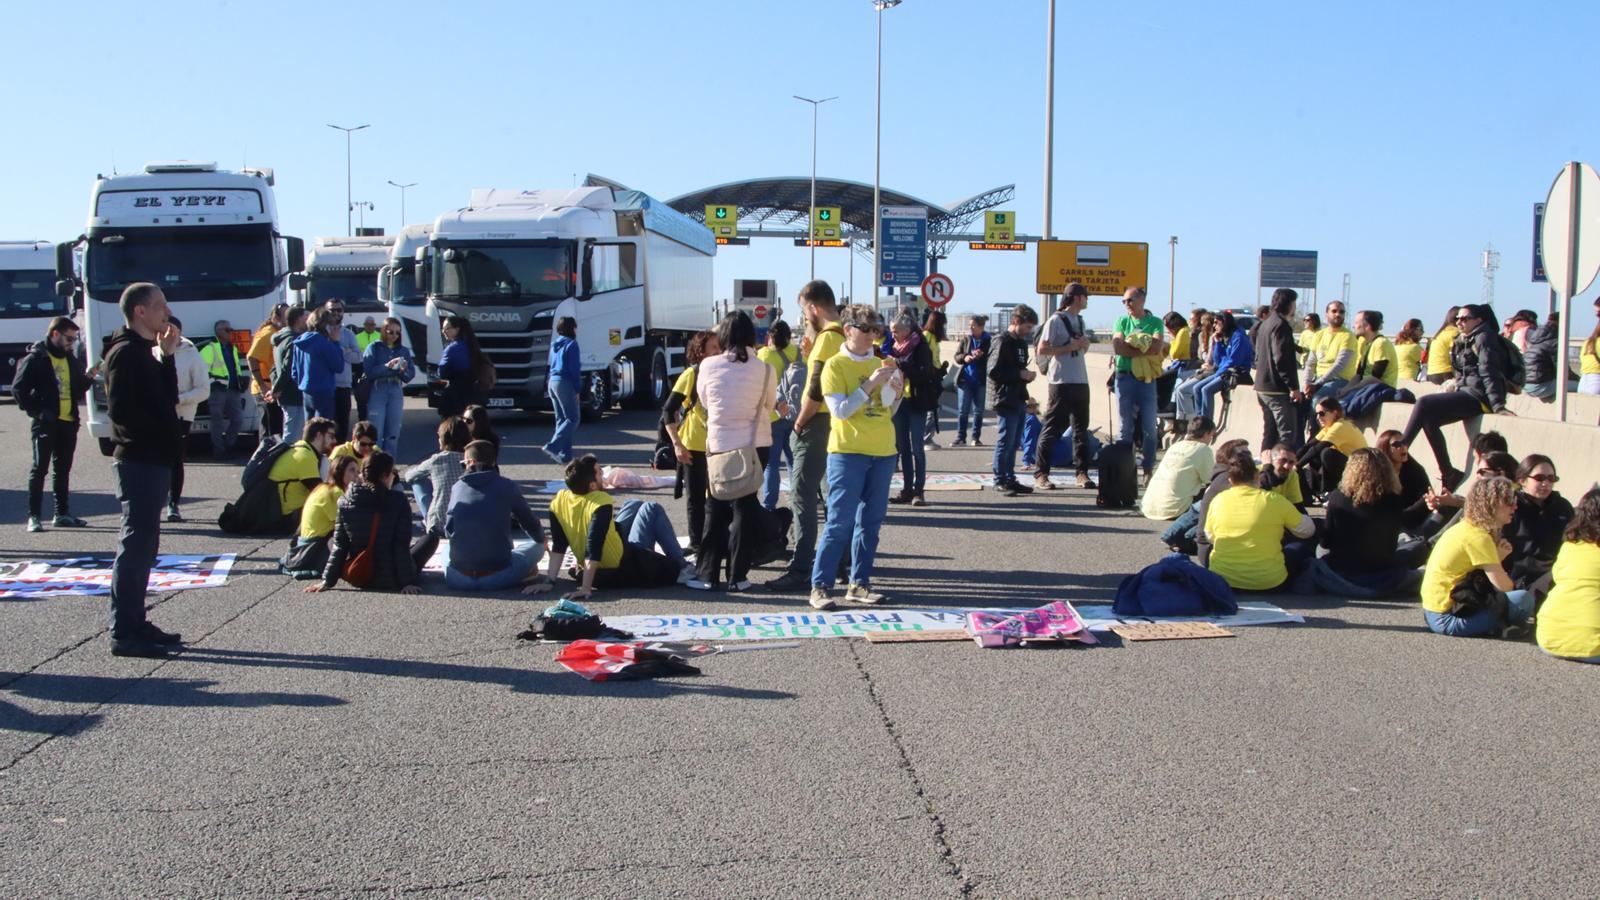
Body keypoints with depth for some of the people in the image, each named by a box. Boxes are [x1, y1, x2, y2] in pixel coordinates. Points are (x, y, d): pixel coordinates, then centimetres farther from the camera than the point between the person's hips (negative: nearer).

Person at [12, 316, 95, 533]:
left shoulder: (71, 359, 16)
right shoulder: (36, 358, -5)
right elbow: (18, 388, -8)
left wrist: (87, 379, 2)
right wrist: (35, 411, -14)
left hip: (69, 422, 7)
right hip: (45, 423, -7)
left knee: (63, 469, 12)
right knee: (40, 468, -4)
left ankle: (62, 514, 18)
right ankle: (34, 516, -1)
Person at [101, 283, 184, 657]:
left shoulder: (144, 352, 18)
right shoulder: (126, 353, -12)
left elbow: (167, 400, 16)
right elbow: (120, 409, -22)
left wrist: (168, 357, 10)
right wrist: (160, 432, -17)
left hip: (153, 460, 10)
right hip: (138, 460, -10)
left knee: (143, 544, 14)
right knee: (136, 545, -8)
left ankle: (134, 624, 23)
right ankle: (124, 633, -4)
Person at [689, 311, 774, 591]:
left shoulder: (709, 366, -7)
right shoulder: (764, 368, -7)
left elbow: (704, 401, 8)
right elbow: (769, 405, 6)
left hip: (719, 445, 0)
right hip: (756, 444, 0)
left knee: (716, 510, 11)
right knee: (746, 508, 7)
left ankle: (707, 574, 12)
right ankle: (737, 576, 7)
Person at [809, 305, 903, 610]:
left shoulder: (880, 364, 13)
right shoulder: (835, 365, -4)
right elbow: (840, 410, -13)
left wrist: (897, 392, -2)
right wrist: (870, 384, -18)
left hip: (883, 451, 6)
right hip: (848, 450, -6)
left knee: (870, 522, 7)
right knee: (840, 522, -9)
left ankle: (858, 584, 14)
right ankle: (820, 586, -4)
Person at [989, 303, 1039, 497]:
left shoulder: (1021, 342, 16)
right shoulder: (1002, 341, -11)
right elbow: (993, 371, -17)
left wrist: (1027, 375, 5)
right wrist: (1019, 374, -16)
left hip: (1018, 399, 9)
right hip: (1005, 399, -9)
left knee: (1014, 442, 11)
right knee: (1005, 440, -7)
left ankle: (1010, 478, 17)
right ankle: (1000, 480, 0)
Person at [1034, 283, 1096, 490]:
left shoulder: (1080, 320, 16)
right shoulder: (1056, 320, -8)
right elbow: (1042, 350, -12)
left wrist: (1084, 344, 2)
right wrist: (1069, 347, -17)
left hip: (1081, 381, 8)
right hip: (1061, 382, -8)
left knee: (1081, 429, 9)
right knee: (1052, 429, -5)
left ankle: (1082, 473, 15)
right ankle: (1041, 474, -2)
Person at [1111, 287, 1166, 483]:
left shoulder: (1155, 322, 5)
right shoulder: (1122, 321, 9)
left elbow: (1156, 347, -11)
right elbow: (1117, 347, -7)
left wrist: (1131, 347, -9)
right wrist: (1145, 348, -9)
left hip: (1147, 379, -1)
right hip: (1125, 377, 1)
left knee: (1149, 428, 2)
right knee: (1124, 428, 3)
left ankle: (1149, 470, 11)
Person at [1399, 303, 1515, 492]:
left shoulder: (1484, 338, -4)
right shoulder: (1463, 341, 22)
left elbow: (1489, 373, -15)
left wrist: (1497, 406, -22)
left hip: (1477, 398, -8)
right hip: (1466, 395, 8)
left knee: (1424, 403, -22)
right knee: (1429, 420, -13)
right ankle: (1448, 474, -12)